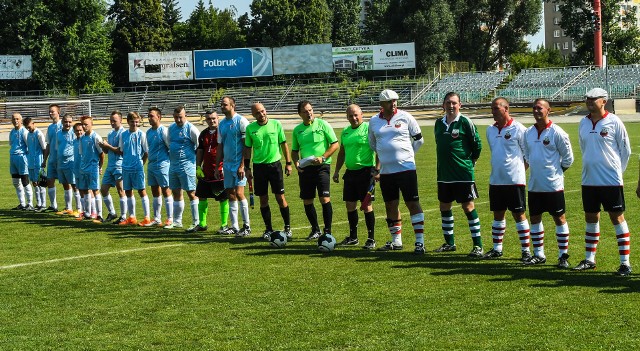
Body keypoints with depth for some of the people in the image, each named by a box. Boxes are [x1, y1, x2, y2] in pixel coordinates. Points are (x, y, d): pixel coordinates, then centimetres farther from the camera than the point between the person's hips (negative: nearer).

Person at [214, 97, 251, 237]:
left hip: (239, 164, -7)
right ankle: (235, 227, 9)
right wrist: (217, 167, 14)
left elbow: (247, 145, -10)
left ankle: (247, 226, -1)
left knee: (239, 194, -11)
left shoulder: (241, 121, -7)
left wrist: (243, 165, -16)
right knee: (231, 196, 5)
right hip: (227, 165, 7)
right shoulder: (222, 124, 14)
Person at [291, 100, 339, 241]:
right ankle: (315, 230, 23)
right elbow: (294, 150, 19)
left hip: (321, 166, -4)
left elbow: (335, 144, -3)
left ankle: (328, 231, -5)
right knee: (307, 201, 7)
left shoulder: (322, 124, -2)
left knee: (324, 198, -13)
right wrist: (296, 162, -1)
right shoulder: (297, 129, 10)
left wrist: (322, 158, -14)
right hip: (305, 168, 4)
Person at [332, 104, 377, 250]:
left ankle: (371, 239, 1)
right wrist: (337, 170, 21)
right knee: (350, 204, 9)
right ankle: (353, 237, 21)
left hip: (365, 171, -7)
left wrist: (377, 170, -17)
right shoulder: (345, 132, 14)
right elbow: (342, 152, 24)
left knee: (366, 204, -6)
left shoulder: (369, 129, -8)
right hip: (350, 172, 7)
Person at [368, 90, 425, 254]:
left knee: (413, 203, -6)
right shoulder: (374, 121, 7)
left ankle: (420, 241, -4)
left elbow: (419, 139, 7)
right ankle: (396, 240, 24)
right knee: (391, 206, 11)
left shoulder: (405, 117, -2)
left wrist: (406, 154, 2)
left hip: (406, 168, -4)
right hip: (386, 171, 4)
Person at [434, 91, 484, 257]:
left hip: (463, 174, -6)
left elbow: (477, 144, -4)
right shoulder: (439, 123, 9)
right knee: (444, 207, 12)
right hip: (443, 175, 6)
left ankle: (478, 246, 0)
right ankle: (449, 243, 27)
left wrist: (471, 161, 2)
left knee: (468, 207, -5)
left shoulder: (465, 122, -8)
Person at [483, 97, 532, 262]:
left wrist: (519, 170, -6)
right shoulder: (490, 130, 10)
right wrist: (497, 169, 14)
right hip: (496, 179, 6)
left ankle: (526, 250, 4)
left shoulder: (518, 129, -9)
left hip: (515, 180, -6)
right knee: (498, 214, 12)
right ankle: (497, 248, 21)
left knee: (518, 214, -2)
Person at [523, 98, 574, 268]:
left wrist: (557, 171, 1)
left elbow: (568, 157, -4)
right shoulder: (528, 133, 7)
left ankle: (563, 256, 6)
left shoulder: (557, 132, -10)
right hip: (534, 185, 6)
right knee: (535, 218, 10)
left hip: (554, 184, -6)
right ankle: (539, 254, 21)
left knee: (559, 218, 1)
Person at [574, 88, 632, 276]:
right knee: (591, 218, 13)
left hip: (611, 181, -6)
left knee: (617, 218, -2)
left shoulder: (614, 122, -8)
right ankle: (589, 259, 23)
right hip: (588, 180, 6)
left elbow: (626, 150, -2)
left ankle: (625, 263, 1)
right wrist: (591, 166, 15)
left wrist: (617, 170, 1)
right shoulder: (583, 123, 7)